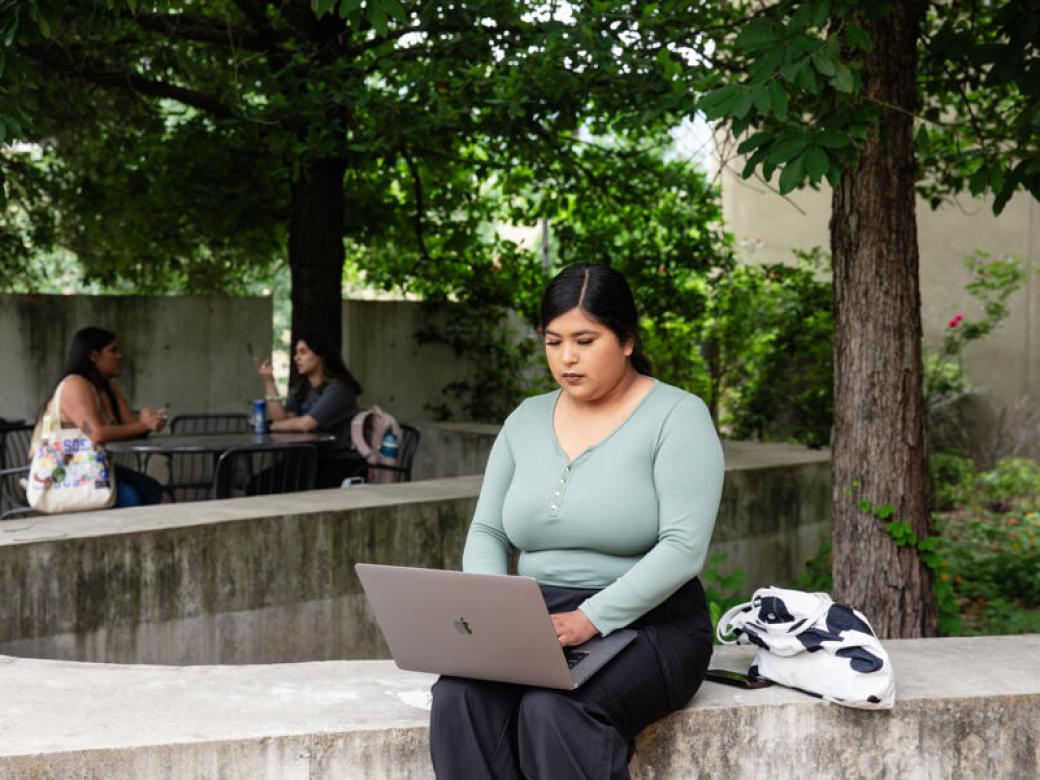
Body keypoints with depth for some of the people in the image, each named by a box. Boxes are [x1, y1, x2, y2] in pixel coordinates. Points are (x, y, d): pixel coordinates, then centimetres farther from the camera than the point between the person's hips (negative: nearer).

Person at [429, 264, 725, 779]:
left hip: (645, 625, -4)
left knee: (555, 712, -35)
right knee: (459, 699, -27)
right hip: (537, 626, 5)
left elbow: (684, 547, -16)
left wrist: (592, 619, -26)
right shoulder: (525, 420, 12)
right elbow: (486, 534, 11)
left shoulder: (676, 417, -5)